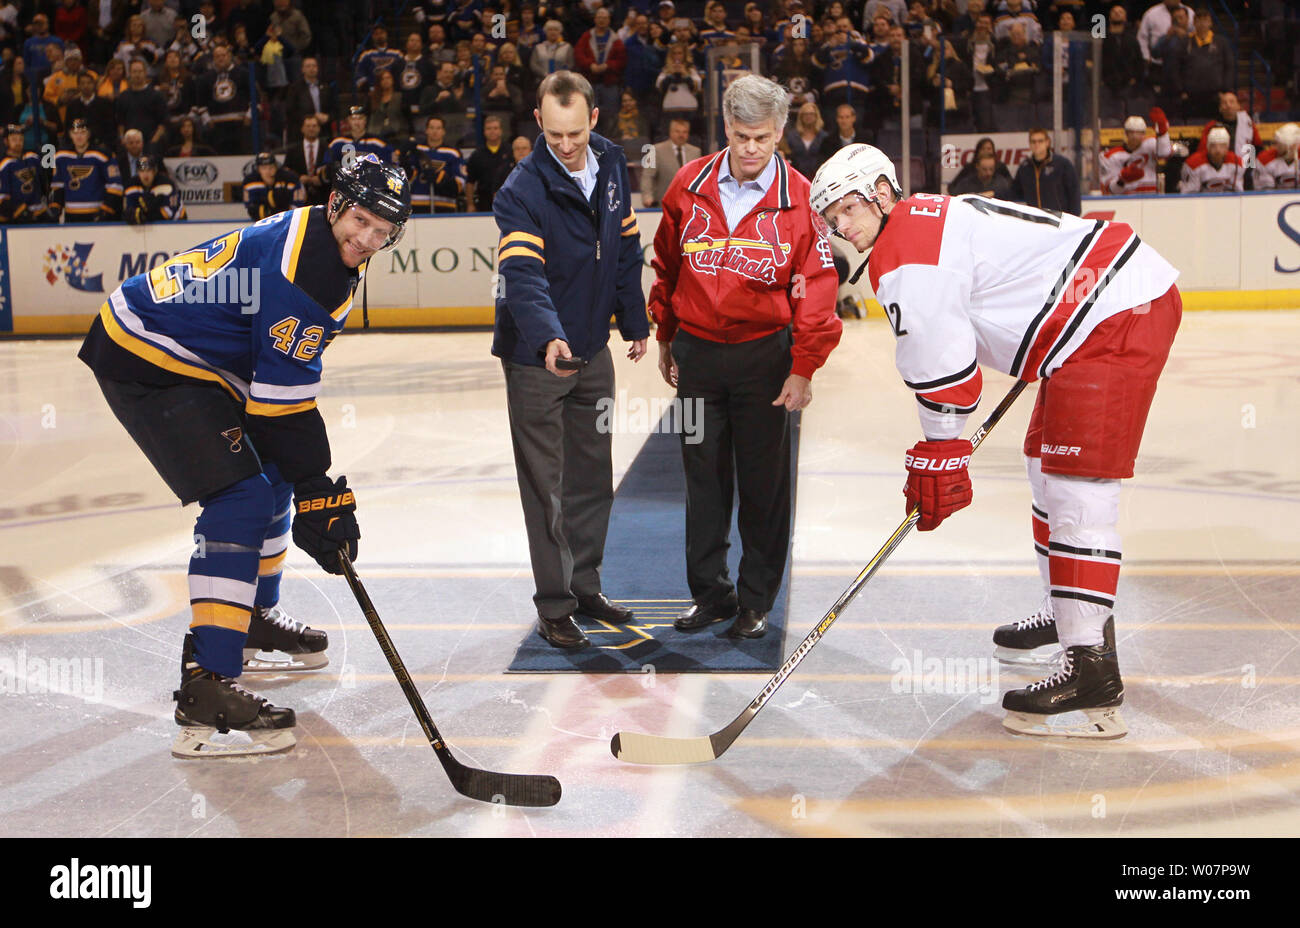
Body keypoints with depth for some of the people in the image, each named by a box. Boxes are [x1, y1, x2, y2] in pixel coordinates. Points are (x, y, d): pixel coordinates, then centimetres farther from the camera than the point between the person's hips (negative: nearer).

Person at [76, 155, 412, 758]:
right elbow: (283, 397, -26)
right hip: (144, 363, -11)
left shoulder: (320, 242, 7)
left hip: (198, 360, 11)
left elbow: (284, 366, 19)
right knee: (241, 500, -19)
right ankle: (204, 689, -23)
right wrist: (316, 493, -22)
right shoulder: (299, 271, -25)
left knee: (271, 477, 20)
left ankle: (253, 622, 37)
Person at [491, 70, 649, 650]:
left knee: (594, 474, 15)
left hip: (592, 350, 6)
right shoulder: (523, 190, -20)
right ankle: (553, 606, 13)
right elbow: (523, 276, -32)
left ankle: (585, 585, 31)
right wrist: (549, 340, -47)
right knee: (546, 486, 0)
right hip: (534, 356, -6)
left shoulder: (611, 167, 1)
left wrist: (635, 323, 14)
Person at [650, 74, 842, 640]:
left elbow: (816, 290, -6)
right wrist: (665, 338, 17)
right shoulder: (689, 188, 0)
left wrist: (803, 369, -10)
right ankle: (710, 593, 22)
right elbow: (667, 267, 13)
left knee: (763, 481, 5)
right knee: (704, 476, 9)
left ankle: (756, 600, 18)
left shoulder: (799, 200, -7)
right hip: (696, 352, 2)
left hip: (763, 355, -2)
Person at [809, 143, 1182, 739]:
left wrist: (939, 458, -5)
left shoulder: (910, 253, -14)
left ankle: (1091, 668, -16)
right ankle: (1071, 615, 35)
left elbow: (942, 362, -15)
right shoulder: (936, 217, 18)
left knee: (1076, 483, -15)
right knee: (1047, 462, 21)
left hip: (1117, 317, -11)